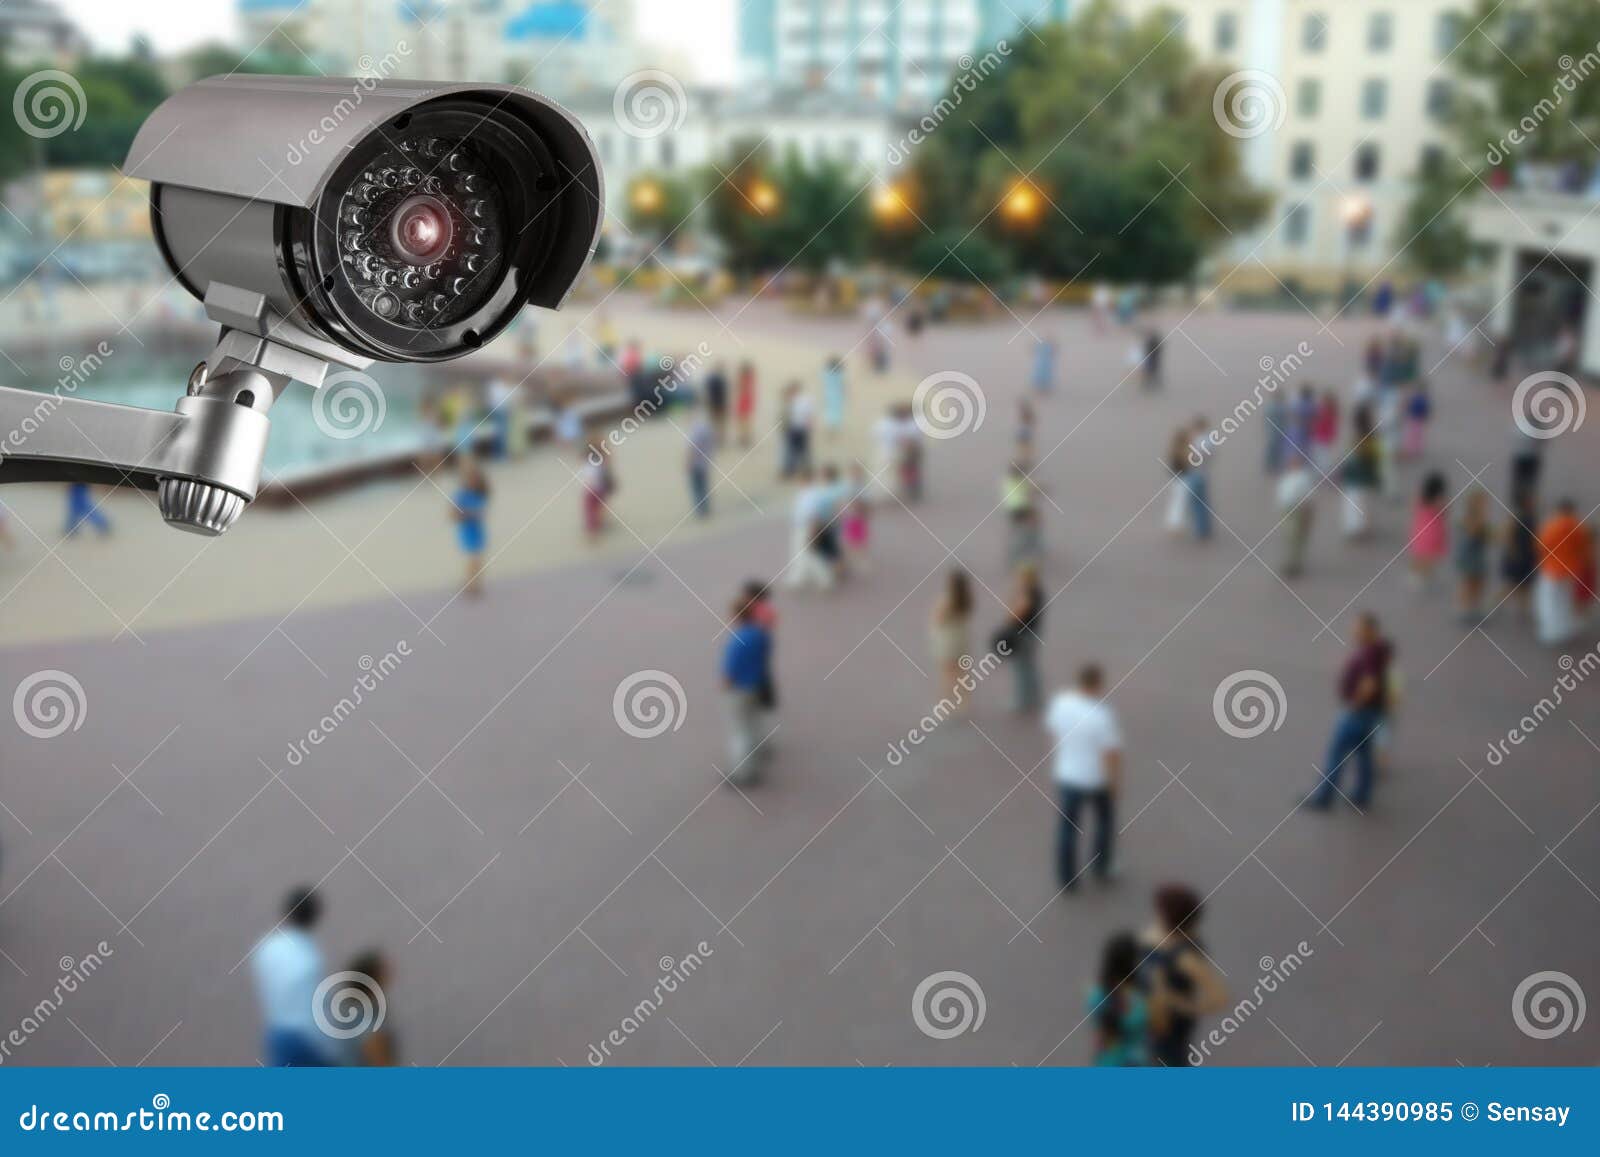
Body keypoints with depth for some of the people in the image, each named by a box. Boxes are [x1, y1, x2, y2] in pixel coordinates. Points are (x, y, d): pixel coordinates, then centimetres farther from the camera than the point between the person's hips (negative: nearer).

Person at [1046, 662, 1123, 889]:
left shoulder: (1060, 700, -11)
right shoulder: (1103, 714, -27)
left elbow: (1051, 727, 6)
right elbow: (1112, 753, -24)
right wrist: (1115, 782, -9)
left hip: (1067, 774, 3)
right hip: (1098, 778, -3)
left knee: (1068, 826, 16)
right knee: (1104, 820, 24)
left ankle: (1067, 879, 22)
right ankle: (1100, 869, 37)